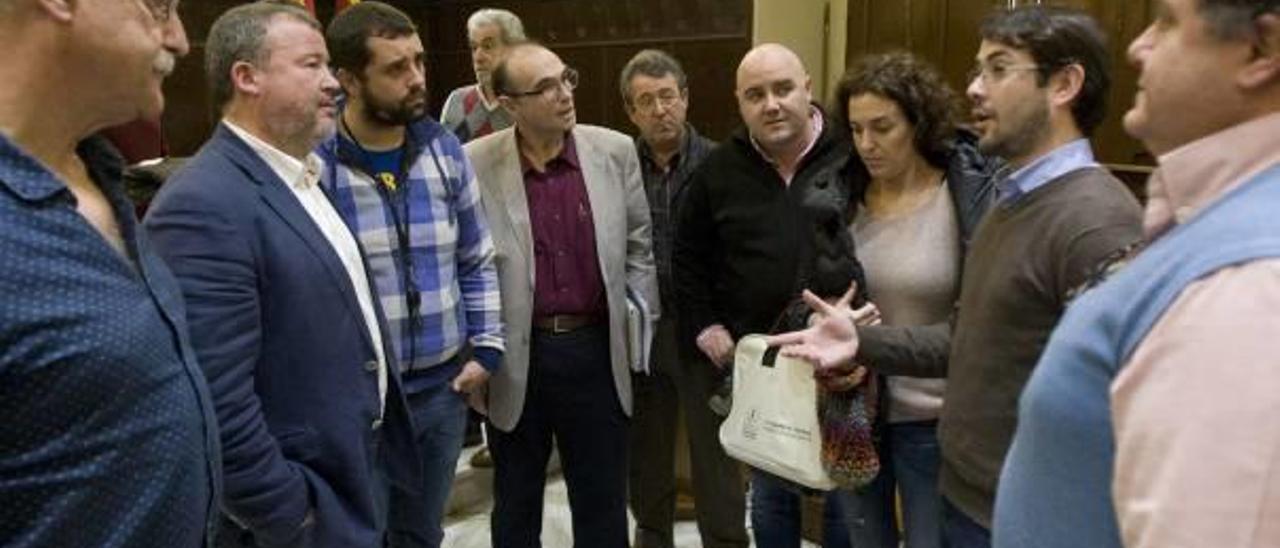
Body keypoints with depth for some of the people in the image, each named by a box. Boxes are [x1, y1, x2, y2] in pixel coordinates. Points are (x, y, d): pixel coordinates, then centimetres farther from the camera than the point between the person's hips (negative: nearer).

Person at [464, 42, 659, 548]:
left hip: (597, 349, 2)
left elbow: (638, 247, 7)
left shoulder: (615, 151, -2)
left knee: (603, 505, 15)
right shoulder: (474, 164, -9)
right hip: (515, 357, -1)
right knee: (516, 505, 17)